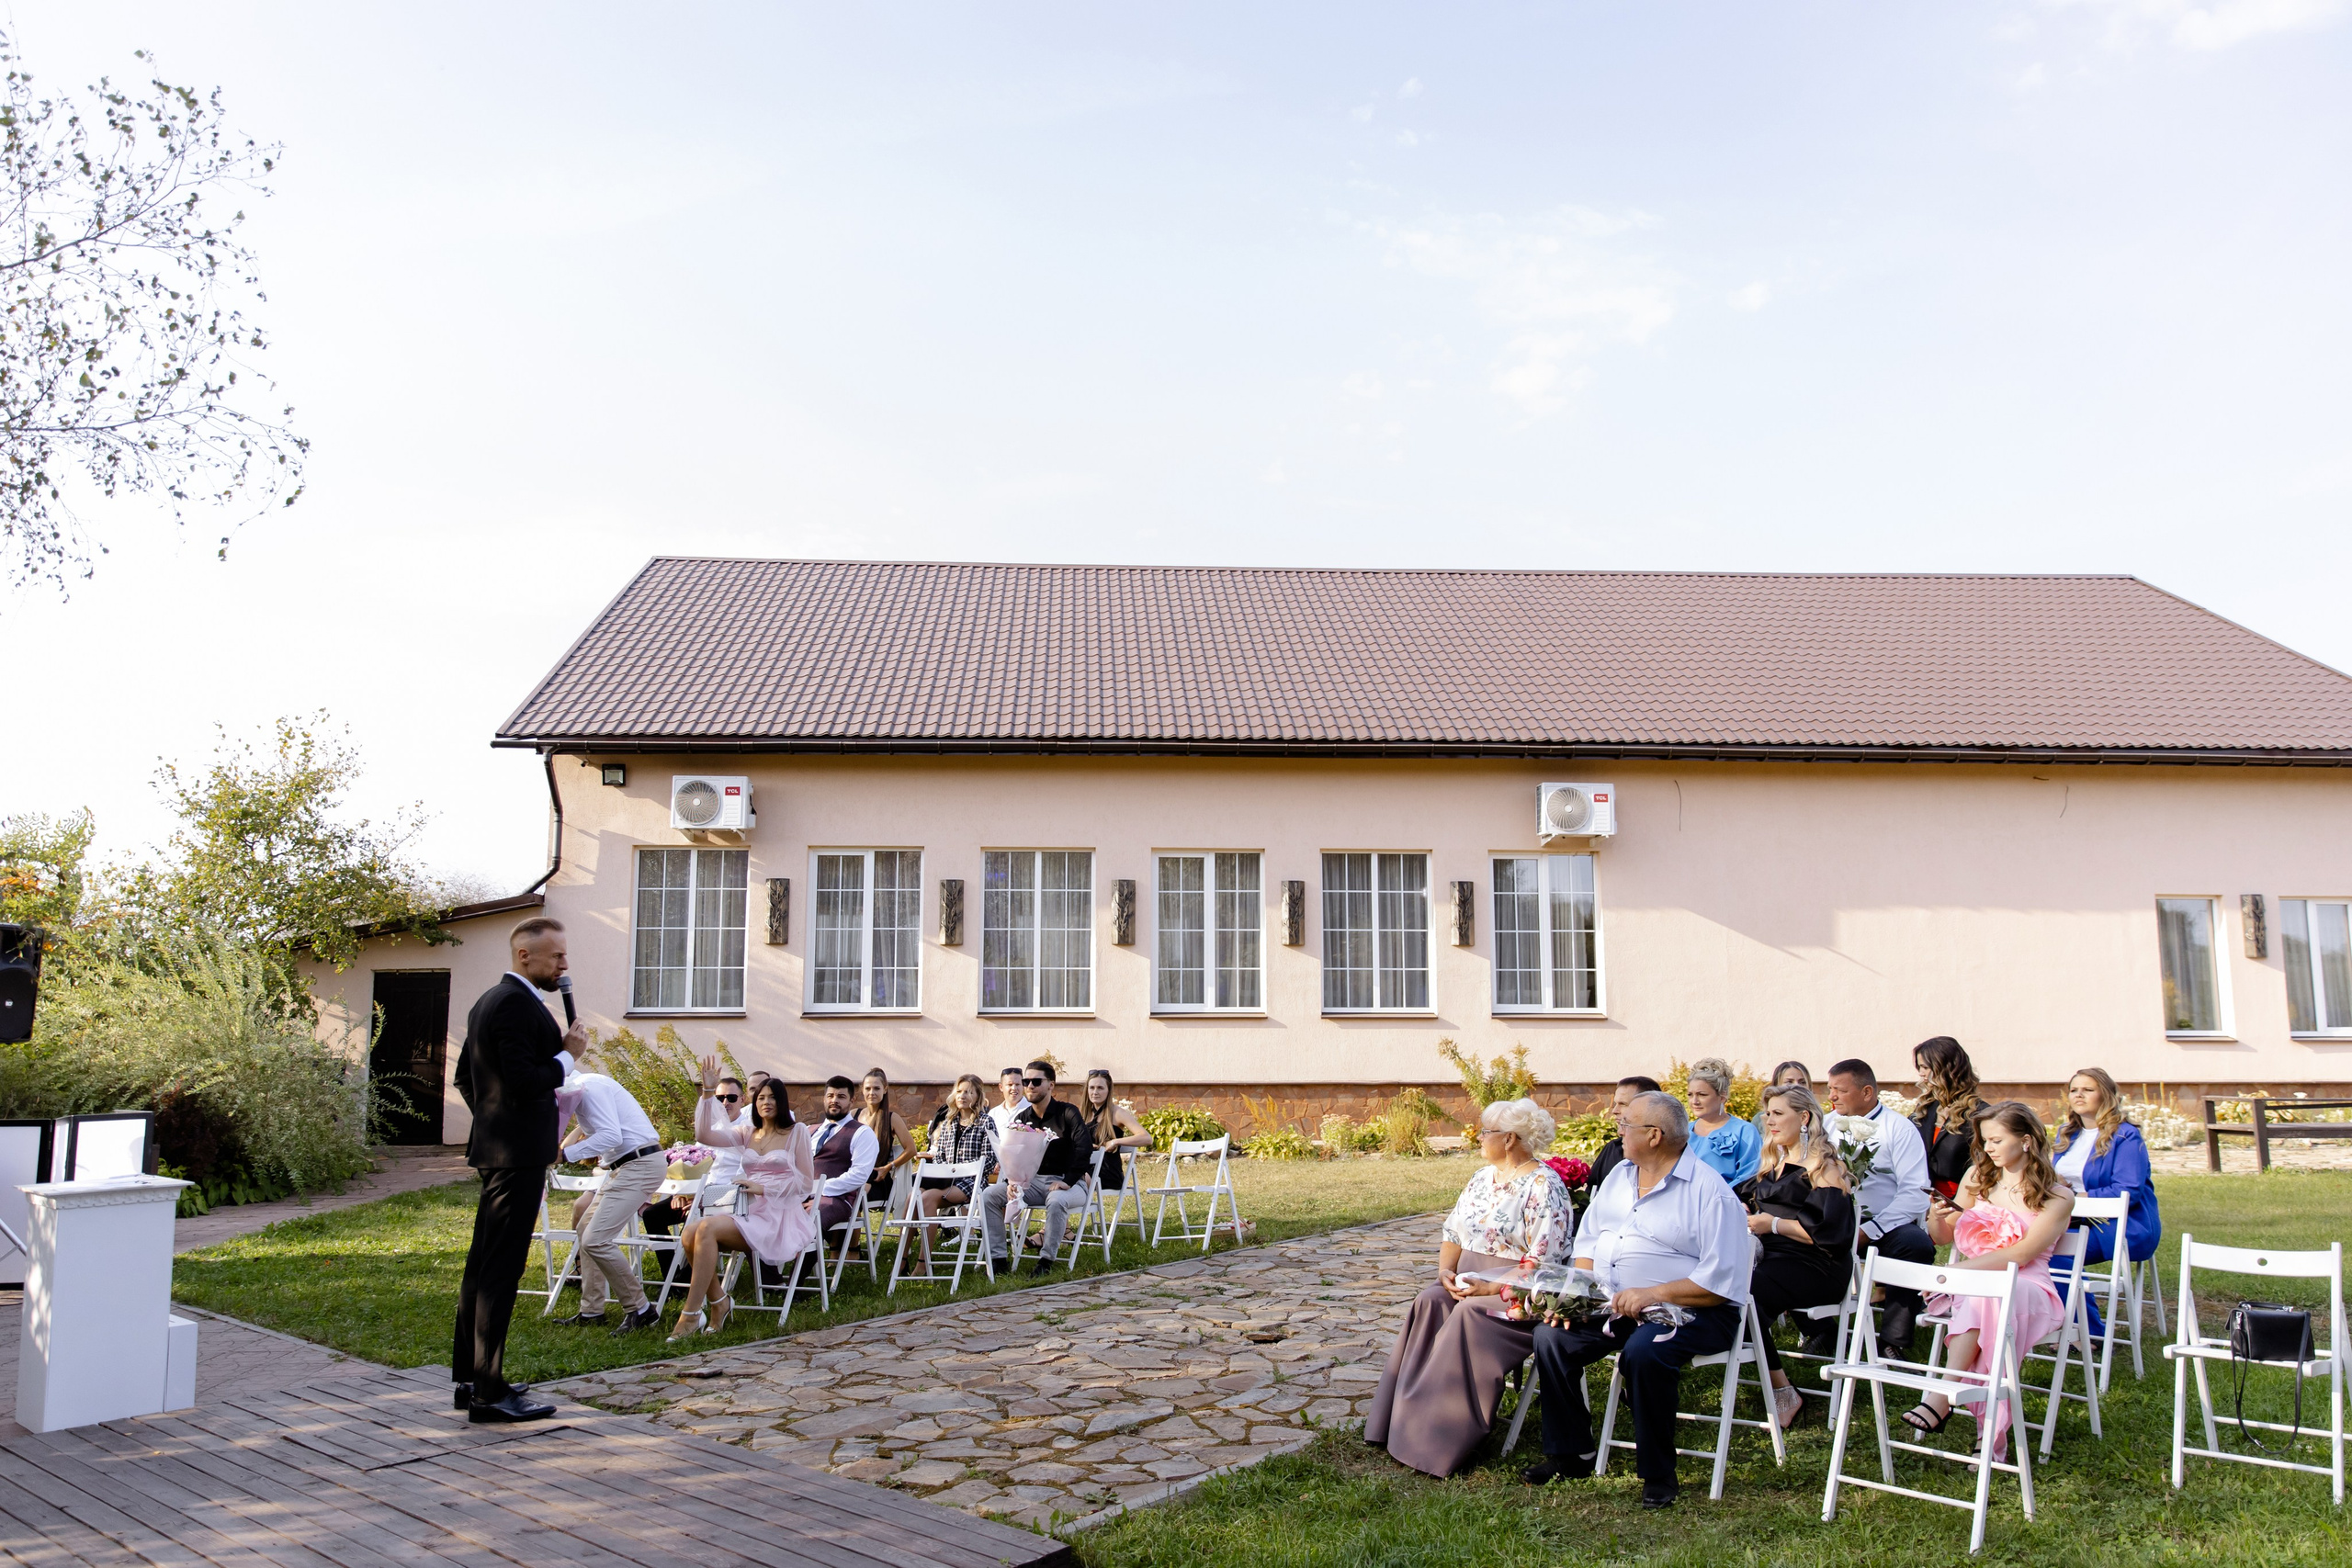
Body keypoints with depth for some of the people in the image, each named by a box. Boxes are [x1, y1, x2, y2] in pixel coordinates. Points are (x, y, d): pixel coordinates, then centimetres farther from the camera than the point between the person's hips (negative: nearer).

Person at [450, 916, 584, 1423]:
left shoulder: (488, 1001, 16)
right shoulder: (518, 1003, -17)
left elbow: (465, 1075, 23)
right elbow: (524, 1081, -25)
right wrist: (568, 1054, -11)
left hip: (494, 1147, 11)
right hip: (518, 1153, -11)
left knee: (483, 1263, 15)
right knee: (501, 1268, -7)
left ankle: (468, 1379, 24)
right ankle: (489, 1392, -4)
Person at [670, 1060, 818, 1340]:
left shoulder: (797, 1132, 6)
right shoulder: (746, 1135, 18)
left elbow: (806, 1182, 1)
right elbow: (704, 1135, 2)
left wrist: (764, 1188, -8)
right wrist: (707, 1093, -6)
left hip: (781, 1217, -5)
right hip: (751, 1214, 5)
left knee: (708, 1228, -29)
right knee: (690, 1234, -24)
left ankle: (691, 1315, -25)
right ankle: (719, 1302, -4)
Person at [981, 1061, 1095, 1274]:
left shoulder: (1067, 1112, -6)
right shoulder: (1022, 1118, 10)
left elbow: (1084, 1147, -18)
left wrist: (1068, 1181, -25)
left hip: (1067, 1182, -5)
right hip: (1033, 1182, 5)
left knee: (1057, 1200, -40)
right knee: (988, 1196, -13)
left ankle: (1047, 1260, -24)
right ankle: (998, 1257, -12)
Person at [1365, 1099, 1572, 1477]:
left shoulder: (1543, 1187, -10)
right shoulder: (1483, 1177, 15)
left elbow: (1544, 1262, -16)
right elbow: (1452, 1232, 17)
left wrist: (1490, 1289, -22)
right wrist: (1447, 1271, -4)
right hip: (1467, 1285, 7)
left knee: (1468, 1315, -33)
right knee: (1428, 1302, -22)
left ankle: (1442, 1441, -28)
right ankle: (1404, 1424, -22)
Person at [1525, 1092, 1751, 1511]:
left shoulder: (1709, 1191, -12)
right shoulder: (1619, 1176, 13)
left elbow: (1723, 1281, -18)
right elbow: (1588, 1240, 16)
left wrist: (1653, 1294, -25)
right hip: (1613, 1306, 7)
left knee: (1643, 1351, -35)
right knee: (1552, 1336, -12)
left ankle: (1657, 1476, -16)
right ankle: (1570, 1453, 4)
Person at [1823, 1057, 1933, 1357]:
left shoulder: (1899, 1129, 0)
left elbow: (1915, 1194, -11)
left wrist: (1868, 1232, -20)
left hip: (1886, 1224, -3)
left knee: (1916, 1243, -34)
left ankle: (1894, 1341, -17)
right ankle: (1821, 1331, -8)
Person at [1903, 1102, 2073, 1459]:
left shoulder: (2057, 1197, 1)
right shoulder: (1977, 1177, 15)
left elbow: (2019, 1255, -11)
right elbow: (1944, 1238, 19)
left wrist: (1960, 1269, -20)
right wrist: (1936, 1218, -4)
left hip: (2026, 1288, -3)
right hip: (1971, 1282, 3)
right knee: (1976, 1294, -36)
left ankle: (1942, 1399, -44)